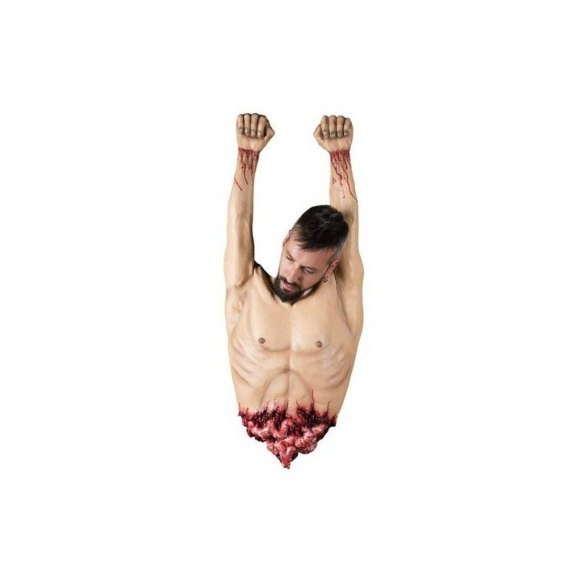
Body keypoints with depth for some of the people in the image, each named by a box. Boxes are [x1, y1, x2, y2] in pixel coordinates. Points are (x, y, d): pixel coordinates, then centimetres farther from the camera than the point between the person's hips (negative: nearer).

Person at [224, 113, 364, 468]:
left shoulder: (341, 295, -6)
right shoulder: (246, 290, -3)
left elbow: (348, 220, -9)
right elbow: (239, 220, -8)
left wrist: (340, 154, -17)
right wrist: (248, 153, -17)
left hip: (319, 443, -1)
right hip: (251, 442, 1)